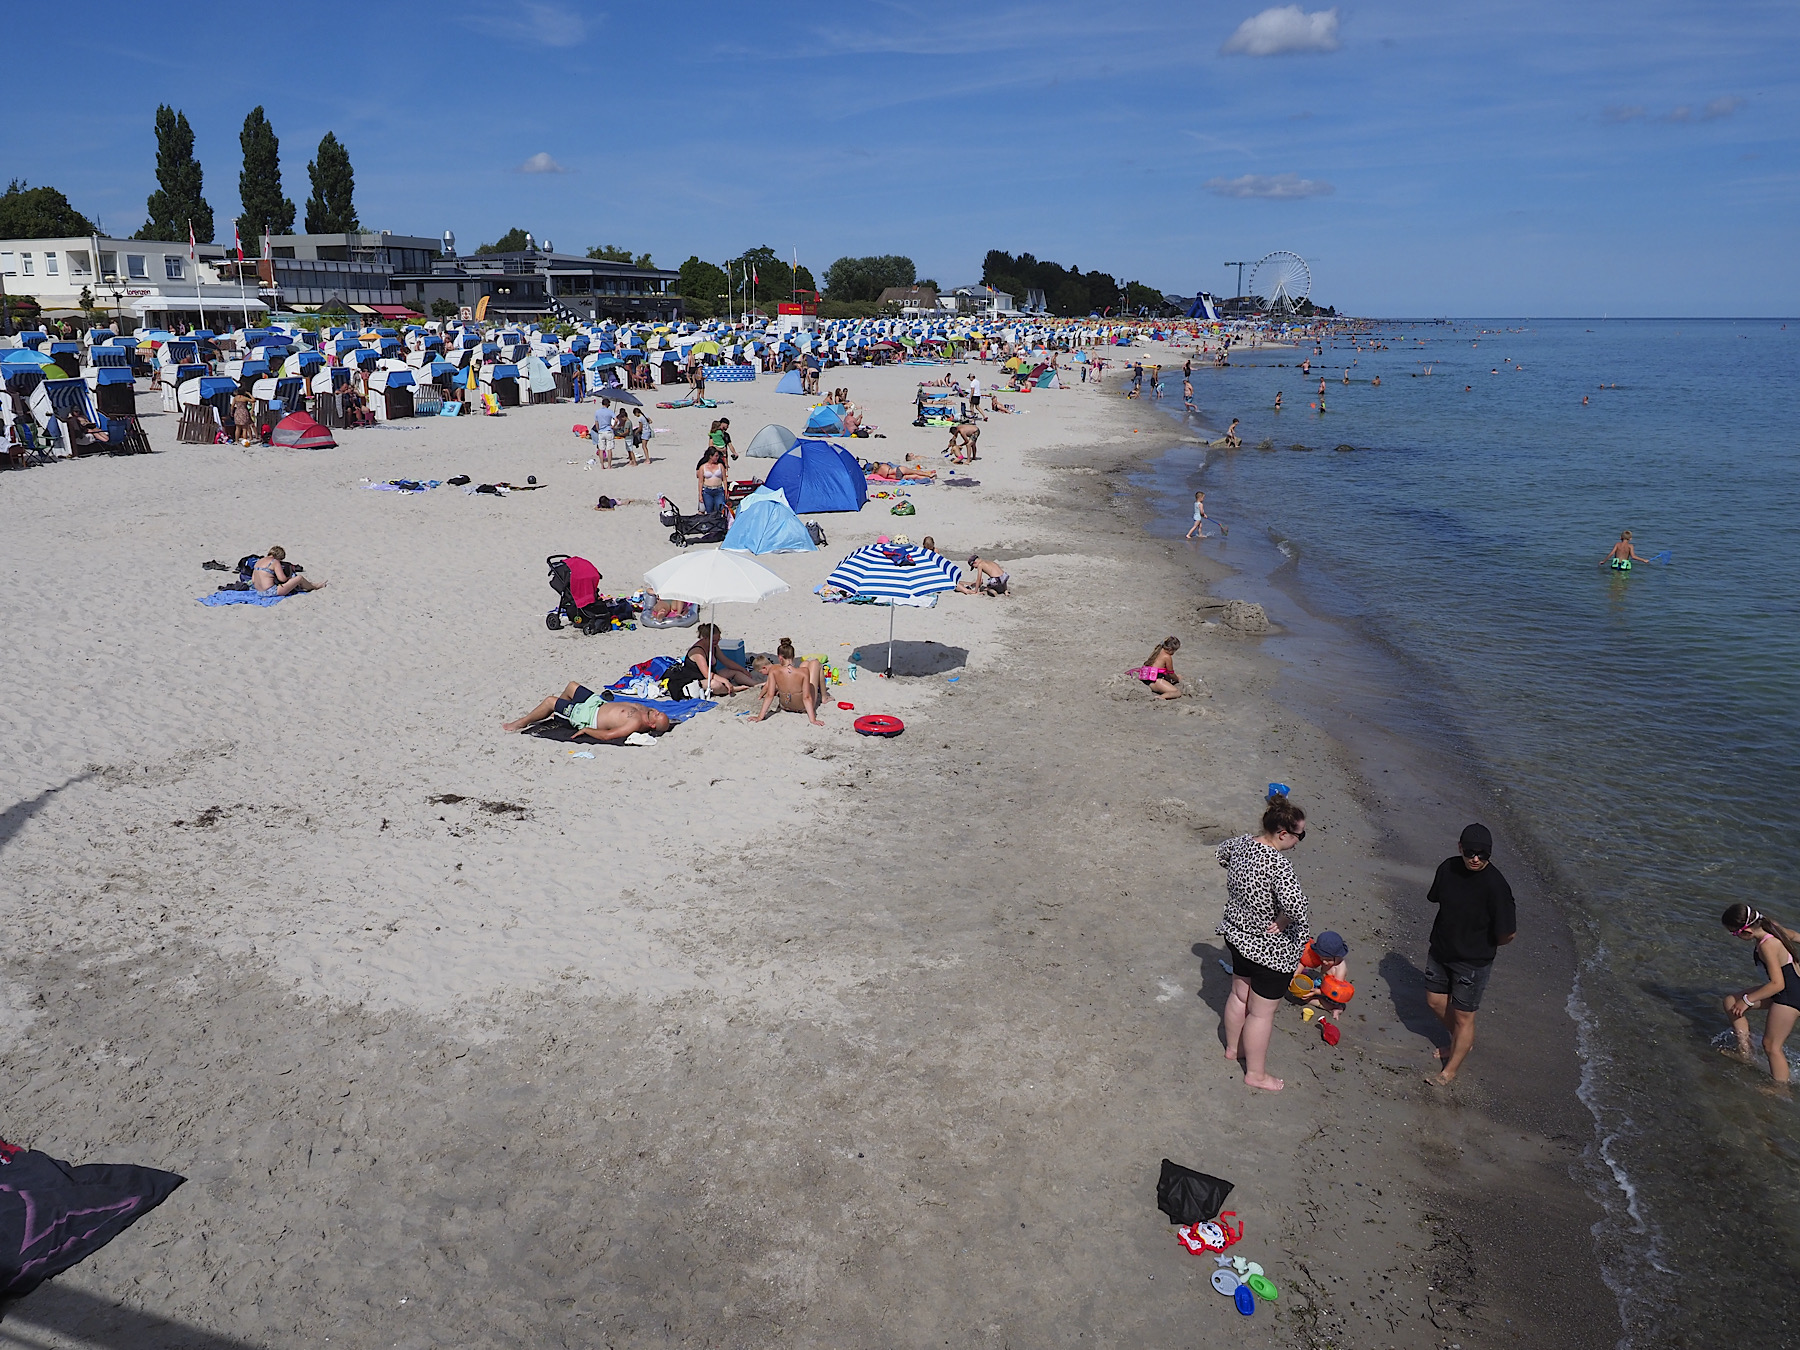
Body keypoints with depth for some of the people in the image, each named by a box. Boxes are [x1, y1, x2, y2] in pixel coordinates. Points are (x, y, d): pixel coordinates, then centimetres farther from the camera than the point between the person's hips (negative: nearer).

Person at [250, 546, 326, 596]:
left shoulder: (259, 561, 13)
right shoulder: (275, 562, -10)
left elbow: (253, 580, 13)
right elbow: (282, 579, -18)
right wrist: (289, 578, 4)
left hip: (259, 591, 9)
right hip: (270, 591, -9)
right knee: (299, 578, 3)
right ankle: (314, 586, 29)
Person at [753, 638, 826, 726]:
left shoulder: (774, 670, -26)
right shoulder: (804, 672, -31)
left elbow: (770, 695, -24)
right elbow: (806, 698, -30)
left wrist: (760, 717, -19)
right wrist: (813, 719, -27)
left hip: (785, 706, 3)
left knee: (806, 663, 22)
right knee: (815, 662, 16)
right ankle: (824, 697, 35)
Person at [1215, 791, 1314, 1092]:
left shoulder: (1242, 843, -9)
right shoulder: (1278, 864, -33)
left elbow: (1221, 853, 15)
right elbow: (1297, 907, -44)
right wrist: (1285, 918, -23)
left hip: (1237, 937, 8)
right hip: (1271, 951, -8)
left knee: (1239, 995, 27)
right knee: (1261, 1012, 10)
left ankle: (1233, 1048, 48)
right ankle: (1256, 1074, 27)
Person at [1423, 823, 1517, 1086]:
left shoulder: (1495, 885, -27)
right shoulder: (1448, 868, -10)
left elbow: (1509, 933, -20)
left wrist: (1484, 946, -3)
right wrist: (1451, 931, 10)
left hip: (1473, 961, -6)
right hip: (1440, 950, 6)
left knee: (1464, 1016, 9)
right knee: (1435, 1001, 21)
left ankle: (1451, 1069, 27)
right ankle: (1461, 1043, 47)